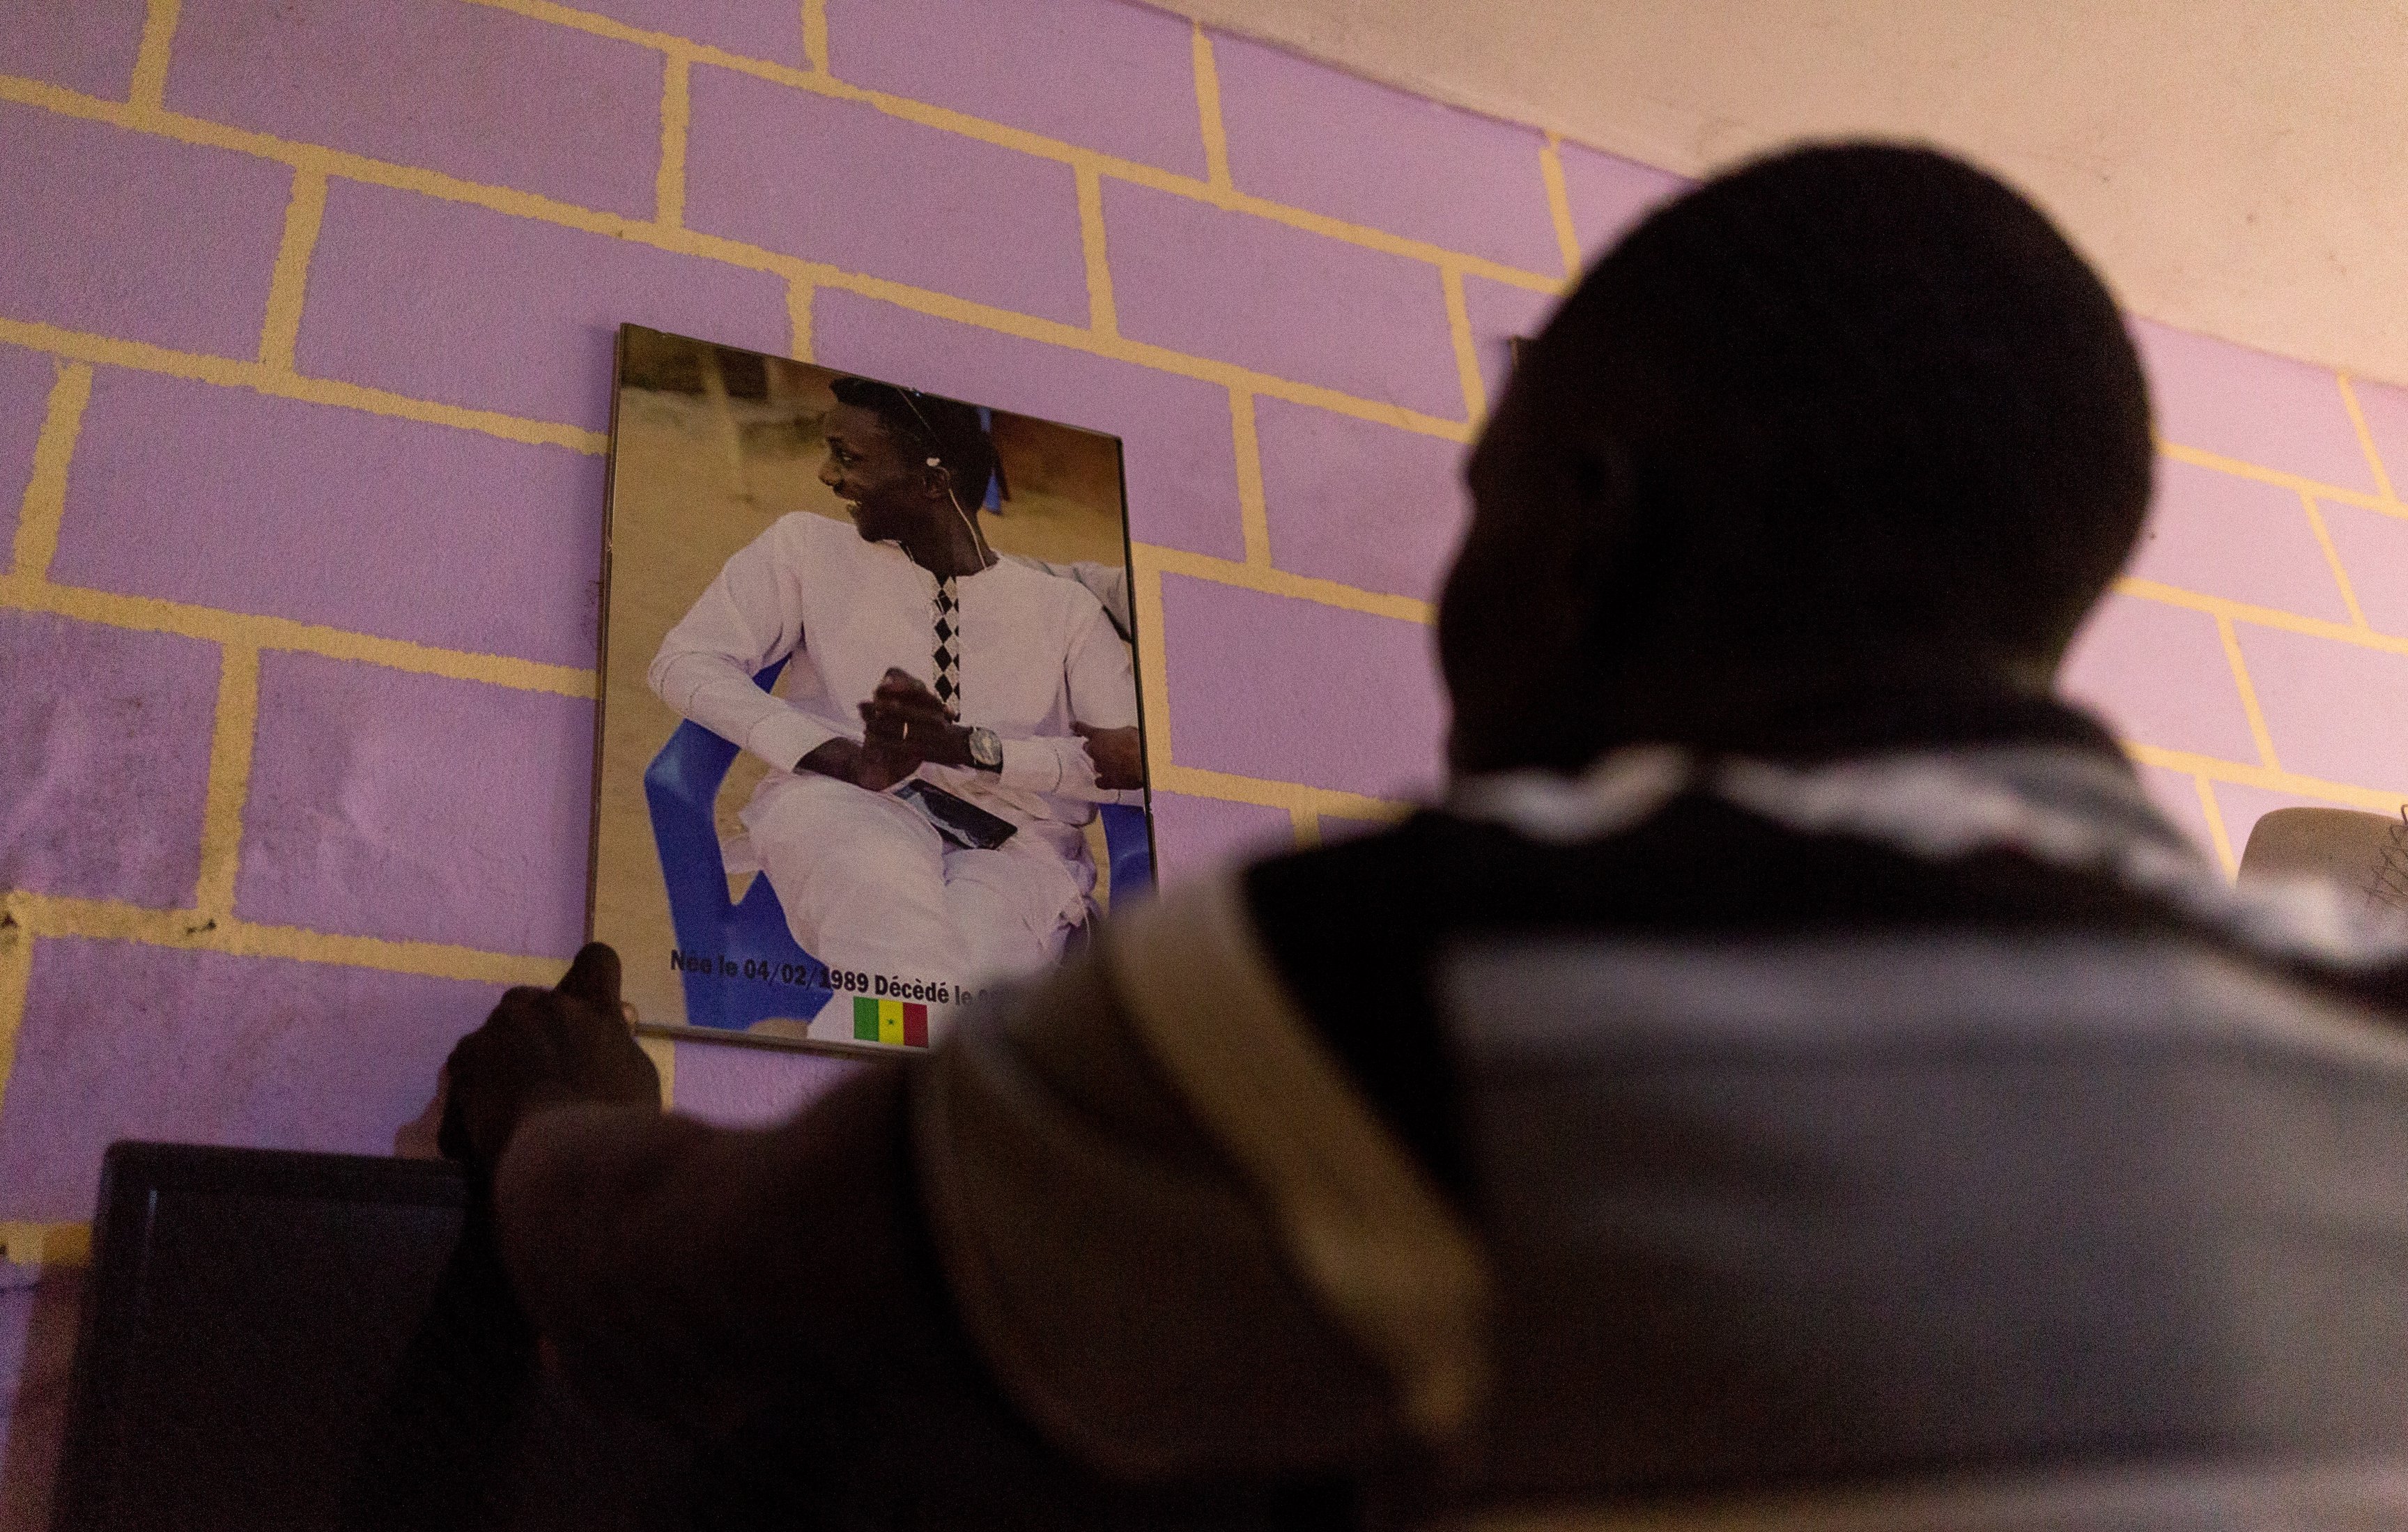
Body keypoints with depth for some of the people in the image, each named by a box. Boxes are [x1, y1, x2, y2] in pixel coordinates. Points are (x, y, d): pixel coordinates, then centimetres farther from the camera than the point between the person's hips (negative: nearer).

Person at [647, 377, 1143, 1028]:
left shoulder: (1064, 606, 14)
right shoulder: (808, 546, 17)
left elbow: (1134, 757, 0)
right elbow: (683, 662, 3)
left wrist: (964, 745, -15)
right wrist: (848, 759, -12)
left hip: (1013, 846, 0)